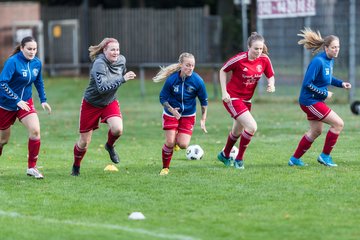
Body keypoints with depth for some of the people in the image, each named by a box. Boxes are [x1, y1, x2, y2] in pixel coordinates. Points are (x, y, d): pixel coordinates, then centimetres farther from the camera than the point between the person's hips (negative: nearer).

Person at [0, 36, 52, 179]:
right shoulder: (13, 62, -21)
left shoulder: (37, 63, -2)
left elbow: (39, 82, 16)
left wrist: (43, 100, 9)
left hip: (25, 102, 4)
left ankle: (31, 167, -8)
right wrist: (17, 100, -31)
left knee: (35, 130, -17)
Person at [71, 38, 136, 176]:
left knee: (117, 129, -25)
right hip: (91, 104, -4)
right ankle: (76, 167, 32)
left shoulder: (121, 60, -7)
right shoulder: (99, 64, -27)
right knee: (84, 142, 5)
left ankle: (110, 146, 9)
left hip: (110, 103, 4)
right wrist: (122, 79, -40)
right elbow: (102, 88, -38)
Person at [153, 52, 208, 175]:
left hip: (188, 115, 1)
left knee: (183, 145, -9)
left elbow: (204, 101, -5)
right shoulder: (172, 79, -21)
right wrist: (171, 110, -27)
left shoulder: (198, 81, -18)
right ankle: (165, 168, 13)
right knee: (170, 143, -10)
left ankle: (177, 139, 29)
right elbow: (163, 98, -9)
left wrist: (203, 120, -8)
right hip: (171, 114, -1)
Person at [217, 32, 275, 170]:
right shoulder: (239, 59, -22)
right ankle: (239, 159, -3)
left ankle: (225, 155, 50)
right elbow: (222, 71, -8)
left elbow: (270, 76, 5)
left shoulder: (264, 59, -9)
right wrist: (224, 92, -13)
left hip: (246, 99, 7)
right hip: (232, 98, -7)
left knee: (238, 131, 24)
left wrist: (271, 85, -18)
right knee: (252, 127, -20)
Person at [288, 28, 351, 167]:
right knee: (338, 124, -10)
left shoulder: (330, 60, 5)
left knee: (316, 131, 19)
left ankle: (295, 159, 29)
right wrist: (324, 94, -18)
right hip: (310, 101, -10)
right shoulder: (318, 62, -23)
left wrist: (341, 83, 6)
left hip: (316, 101, 10)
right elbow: (307, 84, -24)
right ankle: (325, 156, 1)